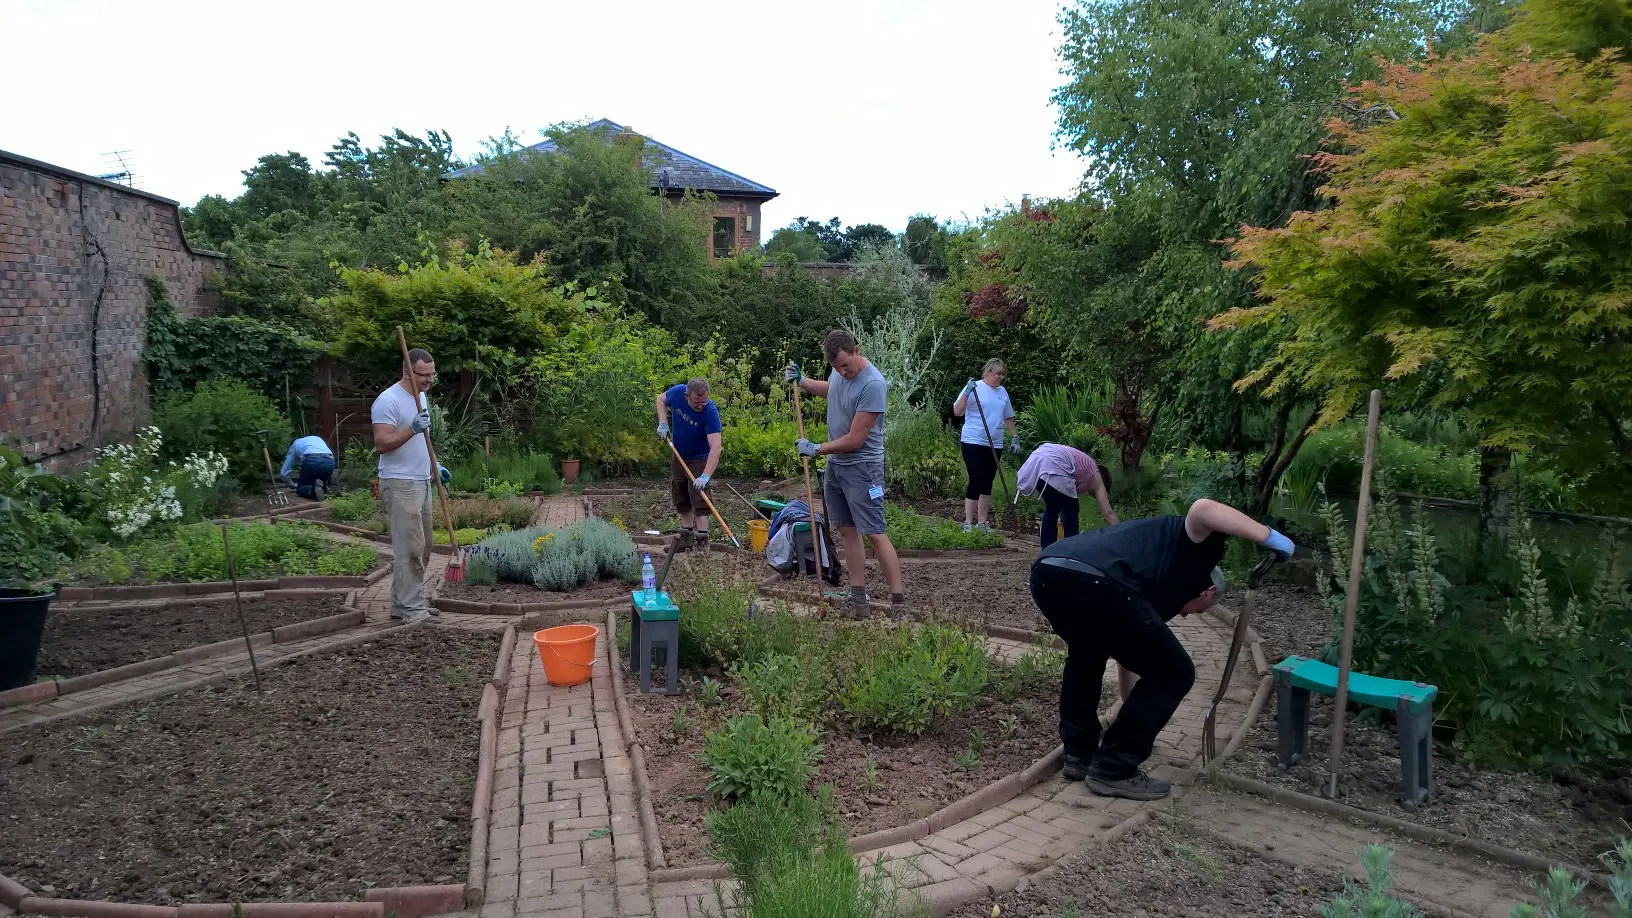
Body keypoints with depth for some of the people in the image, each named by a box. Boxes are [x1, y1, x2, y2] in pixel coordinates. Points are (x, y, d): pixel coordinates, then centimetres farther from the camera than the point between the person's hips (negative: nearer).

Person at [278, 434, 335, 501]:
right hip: (329, 462, 4)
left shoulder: (294, 446, 31)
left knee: (301, 489, 16)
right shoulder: (317, 439, 41)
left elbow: (283, 473, 29)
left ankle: (314, 490, -17)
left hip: (311, 461, -4)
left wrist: (292, 485, 47)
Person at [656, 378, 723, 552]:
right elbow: (661, 399, 4)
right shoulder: (677, 392, -21)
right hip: (678, 455, 6)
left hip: (700, 458, -6)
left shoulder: (710, 412, -34)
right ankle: (687, 536, 26)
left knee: (699, 497, -14)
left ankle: (702, 539, -11)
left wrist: (706, 475, -49)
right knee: (680, 497, 14)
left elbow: (715, 447, -40)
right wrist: (663, 423, -10)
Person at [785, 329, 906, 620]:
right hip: (834, 464, 8)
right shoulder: (839, 371, 2)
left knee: (875, 534, -9)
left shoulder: (872, 384, -24)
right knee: (847, 530, 10)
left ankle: (898, 602, -5)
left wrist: (816, 449, -12)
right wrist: (801, 381, 14)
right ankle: (858, 596, 18)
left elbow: (854, 441, -23)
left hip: (861, 468, -8)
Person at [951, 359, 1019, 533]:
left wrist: (1015, 438, 16)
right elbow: (957, 412, -12)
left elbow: (1008, 418, 22)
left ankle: (982, 523, 16)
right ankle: (968, 523, -3)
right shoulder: (975, 388, -5)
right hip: (973, 442, -6)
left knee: (987, 483, 9)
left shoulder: (1002, 392, 14)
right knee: (976, 481, -10)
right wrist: (966, 393, -23)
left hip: (994, 445, 6)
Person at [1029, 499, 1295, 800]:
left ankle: (1079, 754, 39)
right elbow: (1202, 509, -1)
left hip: (1047, 573, 9)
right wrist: (1269, 536, 7)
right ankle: (1113, 770, 20)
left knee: (1086, 653, 40)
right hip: (1093, 581, -9)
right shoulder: (1197, 549, 25)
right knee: (1174, 674, 14)